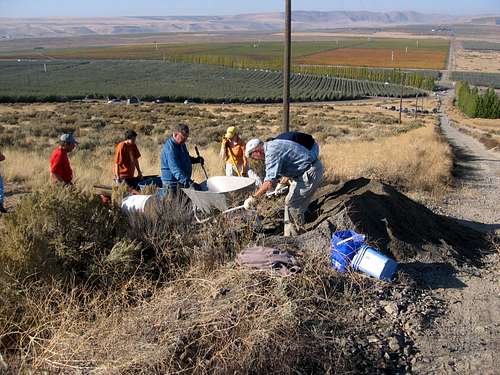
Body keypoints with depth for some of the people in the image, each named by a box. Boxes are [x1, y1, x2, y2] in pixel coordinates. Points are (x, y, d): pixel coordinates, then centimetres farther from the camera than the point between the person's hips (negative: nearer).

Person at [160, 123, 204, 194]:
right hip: (172, 185, -9)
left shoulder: (181, 144, 8)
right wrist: (189, 183, -41)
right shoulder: (170, 148, -23)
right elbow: (176, 170, -32)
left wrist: (195, 160, 7)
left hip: (183, 182, 9)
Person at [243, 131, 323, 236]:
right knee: (296, 204, 14)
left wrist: (253, 198, -23)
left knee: (292, 203, -6)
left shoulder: (272, 152, -21)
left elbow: (269, 182, -29)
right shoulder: (273, 145, 10)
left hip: (311, 172, -10)